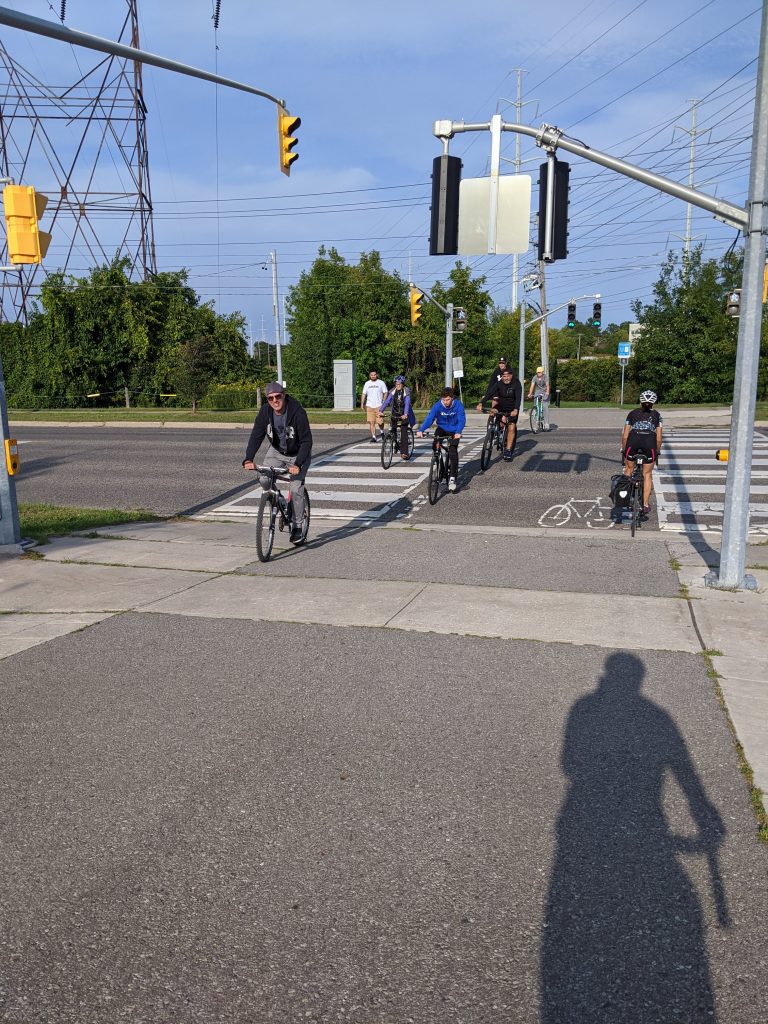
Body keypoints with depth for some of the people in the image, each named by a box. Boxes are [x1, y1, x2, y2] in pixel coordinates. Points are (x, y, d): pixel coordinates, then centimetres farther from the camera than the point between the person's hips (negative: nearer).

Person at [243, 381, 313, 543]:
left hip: (298, 455, -4)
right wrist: (248, 459, -33)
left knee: (296, 488, -13)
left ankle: (297, 526, 3)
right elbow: (256, 436, -17)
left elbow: (306, 441, -27)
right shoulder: (265, 412, -16)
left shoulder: (297, 411, -28)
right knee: (263, 479, -18)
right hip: (276, 452, 4)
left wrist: (297, 464, -39)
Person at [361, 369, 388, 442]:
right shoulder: (367, 383, 13)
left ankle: (381, 433, 21)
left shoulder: (381, 383, 4)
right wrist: (362, 403, 5)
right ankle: (373, 437, 3)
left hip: (378, 406, -3)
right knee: (371, 422, -2)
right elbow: (364, 394, 14)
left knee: (379, 422, -8)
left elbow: (385, 393, 3)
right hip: (369, 406, 3)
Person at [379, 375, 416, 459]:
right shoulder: (393, 391, -6)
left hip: (404, 415, -4)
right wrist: (381, 411, -31)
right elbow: (387, 401, -16)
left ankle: (404, 452, -18)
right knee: (393, 431, 1)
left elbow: (407, 403, -28)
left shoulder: (406, 392, -15)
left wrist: (405, 414, -44)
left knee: (404, 432, -14)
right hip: (395, 413, 4)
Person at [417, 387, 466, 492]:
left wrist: (458, 432, -51)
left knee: (453, 451, -16)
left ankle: (452, 478, -9)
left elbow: (461, 419, -32)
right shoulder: (438, 405, -20)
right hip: (442, 428, 1)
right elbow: (429, 417, -29)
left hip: (453, 431, -1)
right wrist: (421, 430, -45)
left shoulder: (458, 405, -22)